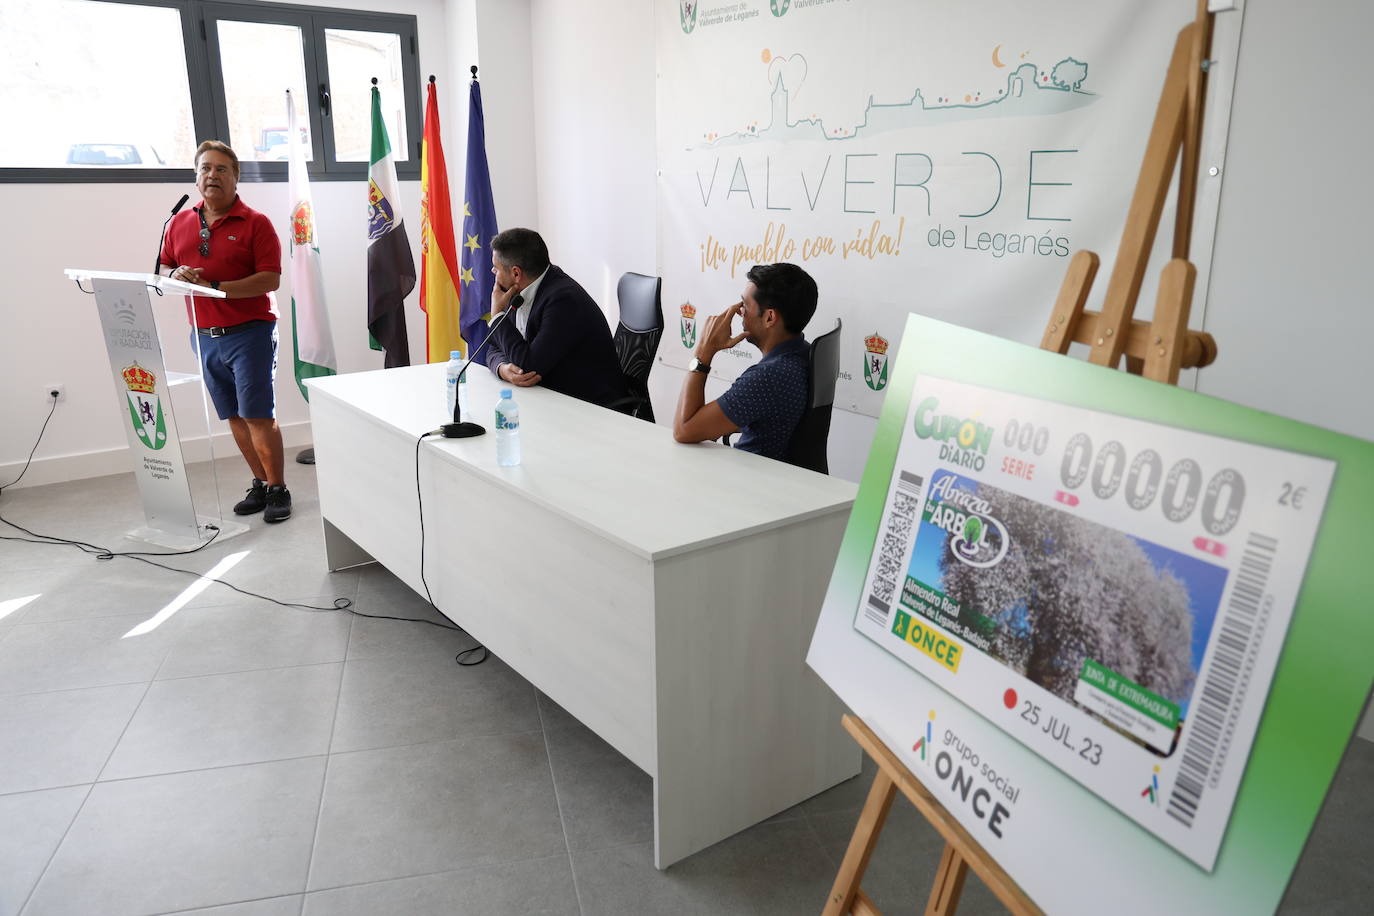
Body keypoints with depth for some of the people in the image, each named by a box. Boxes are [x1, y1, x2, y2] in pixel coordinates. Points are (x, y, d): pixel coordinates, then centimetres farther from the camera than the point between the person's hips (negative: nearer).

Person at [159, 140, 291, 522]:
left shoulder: (255, 223, -4)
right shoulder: (180, 223, 12)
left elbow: (270, 279, -13)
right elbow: (165, 269, 19)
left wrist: (216, 287, -20)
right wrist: (176, 276, -5)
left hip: (249, 332, -5)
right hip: (205, 335, 5)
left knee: (258, 416, -6)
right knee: (234, 417, 10)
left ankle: (278, 488, 6)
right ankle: (259, 483, 22)